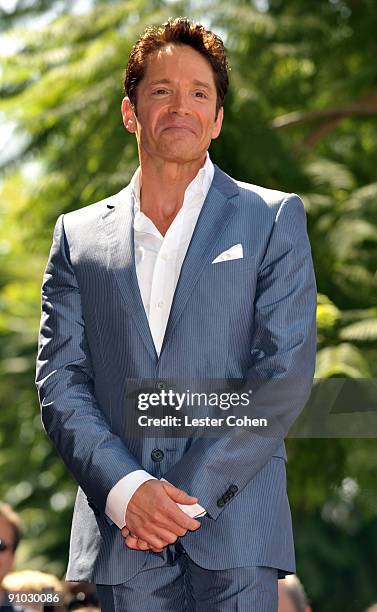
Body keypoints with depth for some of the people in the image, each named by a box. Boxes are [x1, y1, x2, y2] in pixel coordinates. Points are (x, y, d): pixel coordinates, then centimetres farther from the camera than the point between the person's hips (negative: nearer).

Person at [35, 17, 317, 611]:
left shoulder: (274, 218, 8)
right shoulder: (79, 234, 14)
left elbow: (285, 372, -2)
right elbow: (60, 384, 6)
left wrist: (189, 494, -11)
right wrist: (126, 490, -10)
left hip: (233, 523, -2)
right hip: (120, 531, 2)